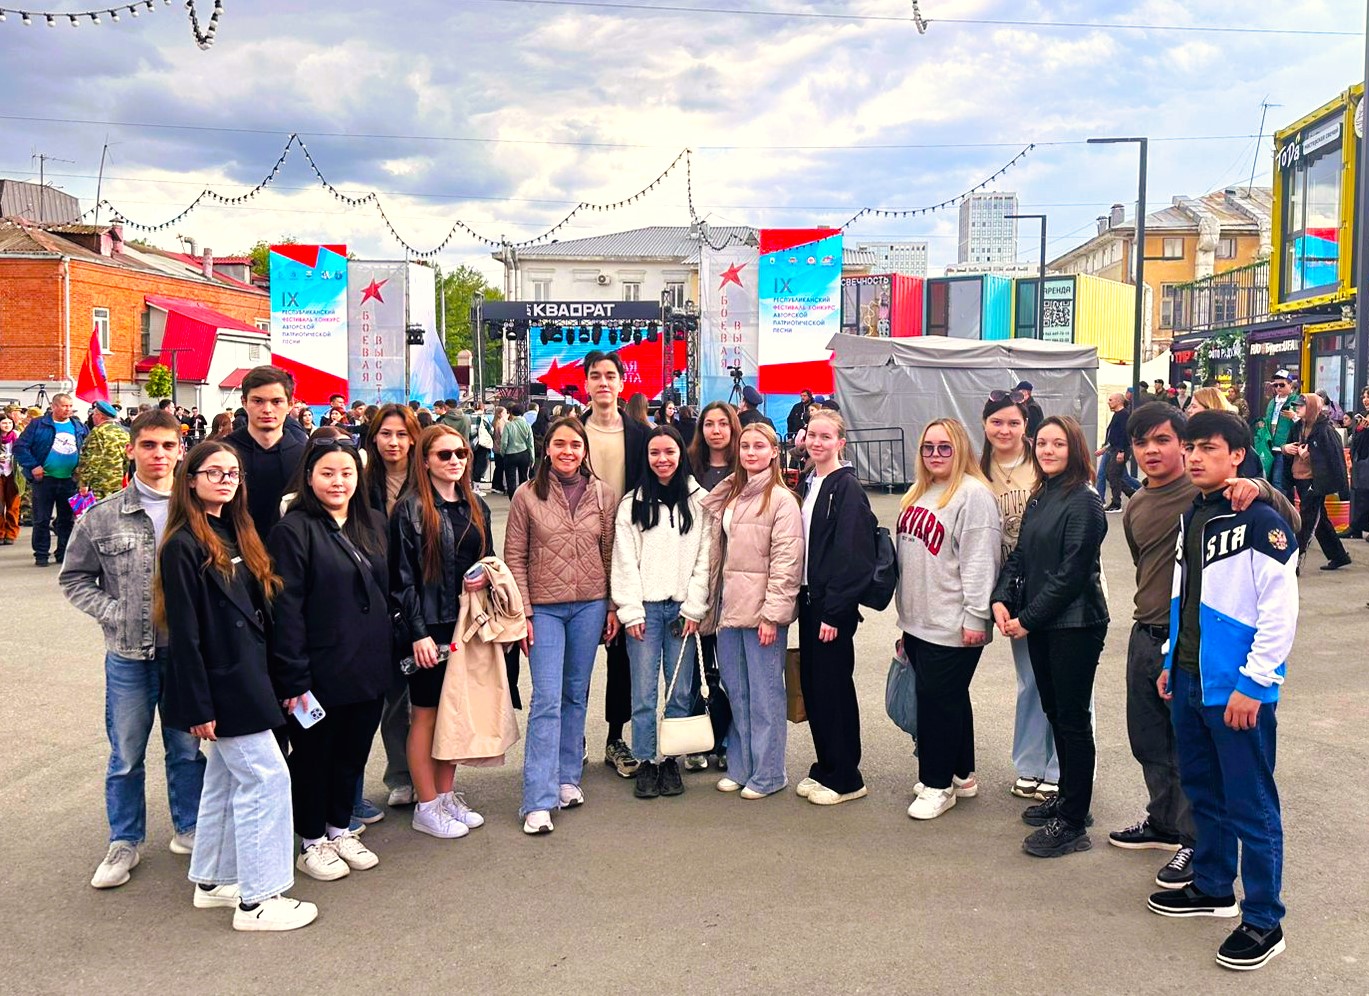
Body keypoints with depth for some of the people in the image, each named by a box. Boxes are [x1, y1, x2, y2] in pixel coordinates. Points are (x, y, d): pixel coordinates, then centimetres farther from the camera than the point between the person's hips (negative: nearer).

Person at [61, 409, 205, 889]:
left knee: (187, 749, 14)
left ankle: (190, 828, 32)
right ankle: (124, 842, 28)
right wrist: (113, 613, -7)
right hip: (128, 655, 1)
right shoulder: (102, 517, -1)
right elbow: (74, 578, 6)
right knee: (126, 754, 12)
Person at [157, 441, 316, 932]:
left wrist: (284, 682, 12)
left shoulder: (237, 535, 12)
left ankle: (212, 881, 29)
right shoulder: (183, 546, -13)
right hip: (221, 683, -8)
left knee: (227, 777, 16)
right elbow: (184, 632, -16)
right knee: (266, 777, -7)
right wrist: (197, 705, -17)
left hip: (249, 676, 9)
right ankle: (257, 899, 2)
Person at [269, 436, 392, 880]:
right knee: (313, 754, 10)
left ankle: (340, 829, 35)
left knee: (353, 751, 17)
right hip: (321, 671, -6)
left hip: (368, 668, 6)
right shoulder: (294, 529, -13)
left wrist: (387, 654, 12)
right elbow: (286, 609, -16)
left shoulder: (373, 523, 9)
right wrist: (295, 676, -19)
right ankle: (312, 842, 26)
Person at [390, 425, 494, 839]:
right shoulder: (409, 510, -8)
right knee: (426, 714, 4)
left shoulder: (476, 507, 10)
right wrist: (419, 633, -14)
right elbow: (402, 578, -10)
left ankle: (446, 794, 25)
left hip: (468, 623, 6)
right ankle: (426, 808, 13)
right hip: (429, 627, -6)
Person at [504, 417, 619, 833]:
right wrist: (523, 612, -6)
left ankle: (568, 778, 26)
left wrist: (614, 607, 6)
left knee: (576, 694, 12)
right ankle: (539, 800, -5)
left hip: (590, 605, 2)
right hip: (544, 607, -2)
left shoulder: (604, 495, 3)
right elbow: (515, 558, -1)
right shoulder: (527, 496, -2)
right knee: (547, 699, -7)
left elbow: (611, 556, 8)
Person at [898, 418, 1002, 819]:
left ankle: (938, 784, 10)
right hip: (918, 621, 9)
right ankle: (962, 775, 28)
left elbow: (979, 561, -18)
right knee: (950, 698, 17)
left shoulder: (973, 494, -13)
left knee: (937, 700, -2)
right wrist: (906, 612, 21)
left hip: (952, 625, -8)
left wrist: (975, 617, -20)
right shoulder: (918, 493, 15)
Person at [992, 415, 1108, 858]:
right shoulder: (1038, 499, 12)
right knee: (1054, 711, 16)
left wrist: (1028, 618, -14)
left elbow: (1071, 573, -17)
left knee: (1073, 718, -2)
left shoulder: (1083, 502, -14)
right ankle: (1068, 797, 31)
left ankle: (1073, 824, 6)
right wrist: (1002, 599, -4)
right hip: (1039, 624, 8)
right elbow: (1019, 556, 12)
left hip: (1075, 625, -8)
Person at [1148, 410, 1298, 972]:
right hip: (1190, 682, 8)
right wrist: (1171, 663, 18)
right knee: (1202, 789, 19)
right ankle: (1213, 888, 36)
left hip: (1239, 692, -8)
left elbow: (1280, 613, -18)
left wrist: (1252, 684, -19)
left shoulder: (1261, 521, -15)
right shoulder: (1189, 518, 11)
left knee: (1251, 805, 1)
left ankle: (1263, 921, 13)